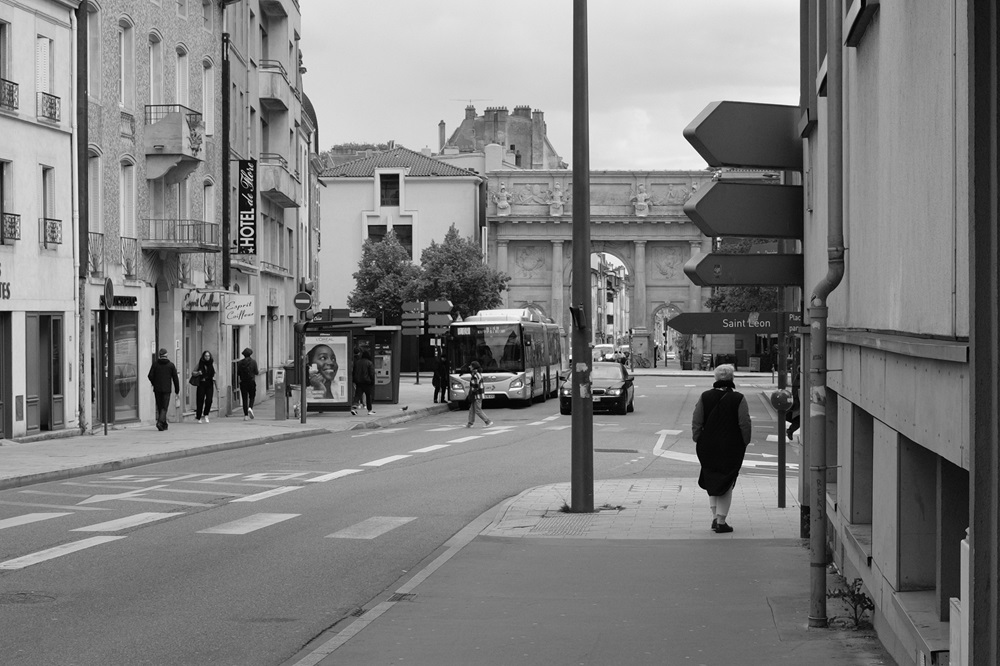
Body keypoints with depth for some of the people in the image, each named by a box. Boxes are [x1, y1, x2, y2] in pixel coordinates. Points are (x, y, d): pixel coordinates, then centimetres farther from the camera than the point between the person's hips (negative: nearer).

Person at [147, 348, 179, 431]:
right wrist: (177, 390, 7)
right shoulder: (171, 365, -1)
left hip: (157, 389, 2)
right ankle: (160, 422, -22)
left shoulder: (155, 364, 0)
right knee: (164, 407, -2)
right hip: (166, 389, -2)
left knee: (159, 407, 12)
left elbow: (150, 376, -3)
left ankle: (164, 424, 18)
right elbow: (175, 378, -1)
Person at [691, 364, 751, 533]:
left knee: (711, 480, 18)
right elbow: (745, 424, -8)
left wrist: (698, 440, 10)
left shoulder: (705, 397, -1)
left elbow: (696, 423, 0)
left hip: (708, 448, 2)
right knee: (726, 483, 5)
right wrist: (744, 443, 4)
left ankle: (715, 516, 10)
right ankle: (721, 521, 3)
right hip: (731, 448, -2)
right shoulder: (738, 399, -8)